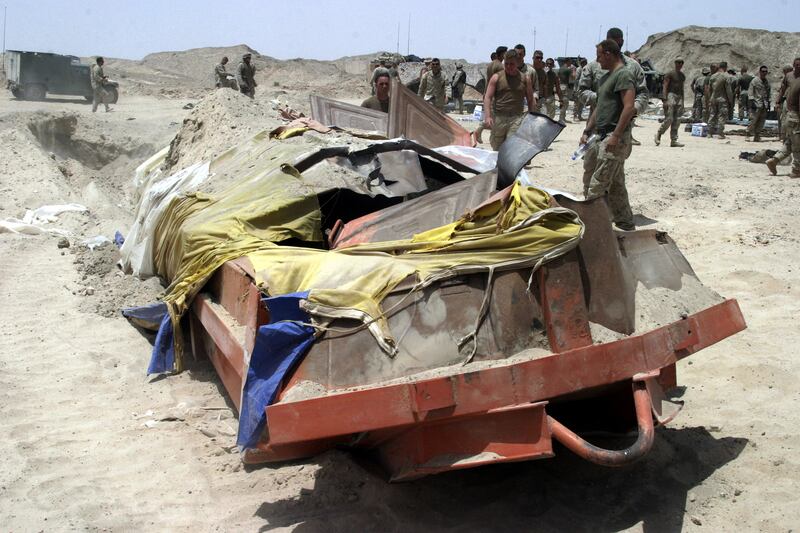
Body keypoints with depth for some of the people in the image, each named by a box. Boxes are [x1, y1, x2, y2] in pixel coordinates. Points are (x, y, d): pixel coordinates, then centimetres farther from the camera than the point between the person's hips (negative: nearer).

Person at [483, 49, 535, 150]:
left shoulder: (525, 79, 8)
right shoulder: (496, 78, 4)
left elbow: (530, 100, 13)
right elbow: (487, 97, -2)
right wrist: (487, 116, -14)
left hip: (516, 118, -1)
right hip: (498, 118, 1)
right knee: (497, 148, 10)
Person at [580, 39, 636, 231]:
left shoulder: (623, 75, -11)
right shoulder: (607, 76, 20)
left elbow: (629, 107, -20)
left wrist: (616, 136, -24)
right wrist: (587, 132, 18)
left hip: (615, 138, -10)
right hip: (601, 136, 10)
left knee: (597, 186, -11)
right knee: (615, 185, 12)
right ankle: (627, 226, 18)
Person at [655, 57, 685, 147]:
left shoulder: (683, 75, 18)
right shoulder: (670, 74, -3)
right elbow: (665, 87, -8)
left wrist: (682, 102, 19)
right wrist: (665, 100, -17)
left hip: (679, 97, 7)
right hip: (670, 95, -7)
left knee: (677, 121, 1)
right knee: (669, 119, -12)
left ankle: (674, 141, 2)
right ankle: (658, 135, 6)